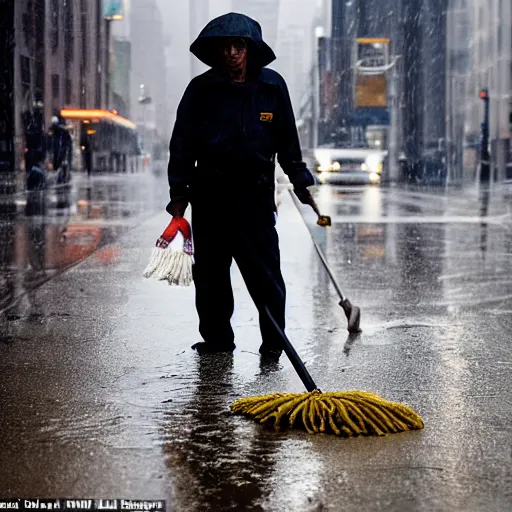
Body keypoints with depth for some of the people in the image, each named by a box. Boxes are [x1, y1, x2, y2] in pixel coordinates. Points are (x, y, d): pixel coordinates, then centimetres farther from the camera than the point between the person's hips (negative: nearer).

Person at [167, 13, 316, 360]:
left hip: (256, 191, -1)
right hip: (210, 191, 1)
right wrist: (178, 193, -3)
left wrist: (300, 179, 15)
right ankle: (216, 338, 19)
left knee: (265, 269, -6)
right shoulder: (201, 89, 0)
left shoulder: (272, 86, 2)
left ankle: (273, 341, 3)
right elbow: (182, 143, 2)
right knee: (210, 270, 7)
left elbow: (287, 140, 13)